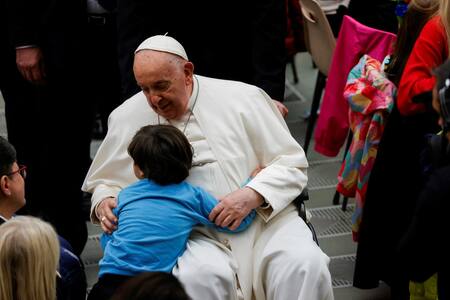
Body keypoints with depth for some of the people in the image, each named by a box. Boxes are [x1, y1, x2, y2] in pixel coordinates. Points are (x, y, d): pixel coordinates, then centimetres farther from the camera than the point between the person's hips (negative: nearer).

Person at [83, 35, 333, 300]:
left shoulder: (243, 98, 1)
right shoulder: (127, 118, 7)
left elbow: (291, 163, 3)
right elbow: (106, 181, 22)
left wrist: (253, 196, -15)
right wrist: (104, 203, -2)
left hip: (263, 216, 1)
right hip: (189, 232, 0)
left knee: (305, 266, -27)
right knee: (199, 276, -34)